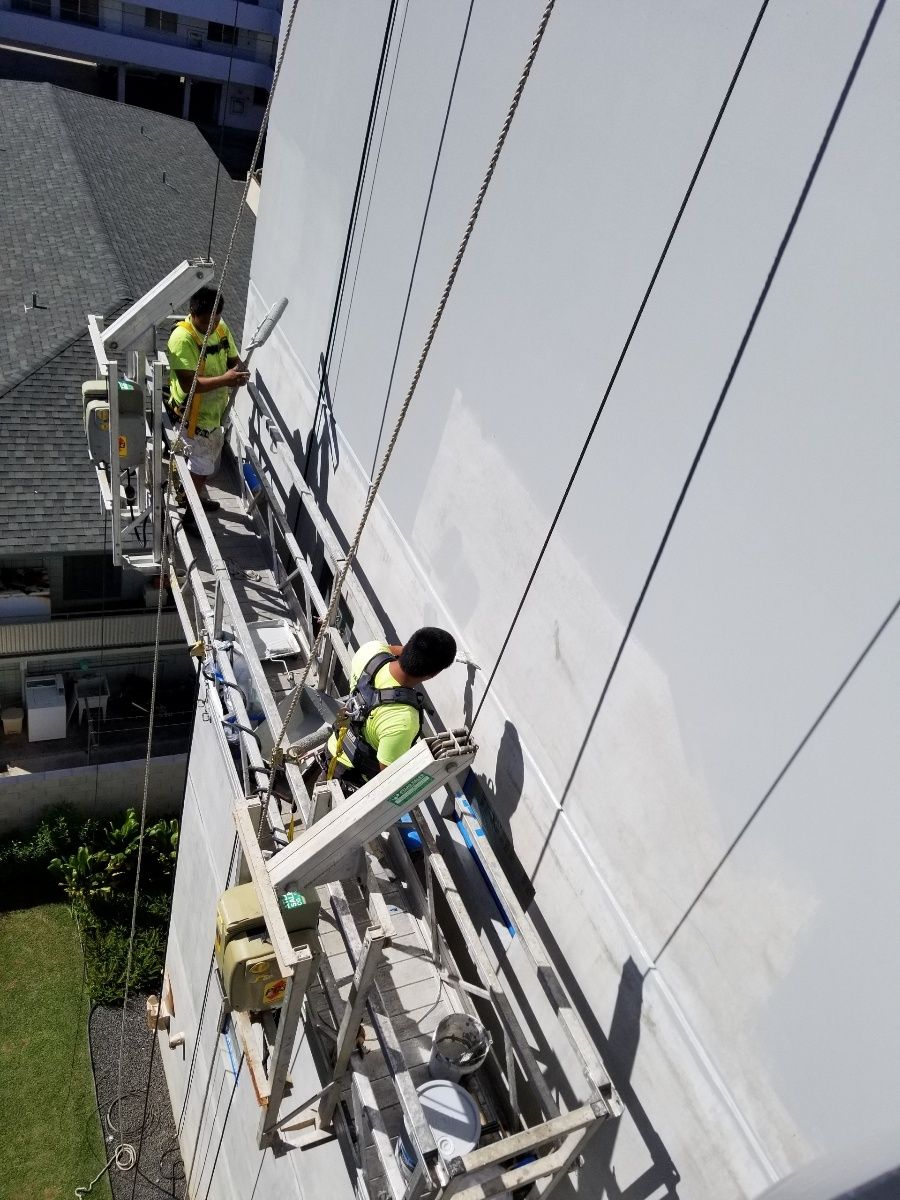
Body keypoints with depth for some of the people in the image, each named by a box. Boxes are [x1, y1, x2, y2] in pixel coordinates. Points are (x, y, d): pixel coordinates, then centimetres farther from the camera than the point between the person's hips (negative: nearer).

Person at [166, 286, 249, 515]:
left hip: (215, 408, 8)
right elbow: (188, 383, -33)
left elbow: (234, 359, 7)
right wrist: (225, 379, -41)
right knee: (200, 464, 4)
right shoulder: (182, 338, -28)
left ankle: (199, 497, 49)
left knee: (211, 452, 26)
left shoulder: (221, 328, -3)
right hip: (193, 413, -8)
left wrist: (239, 373, -18)